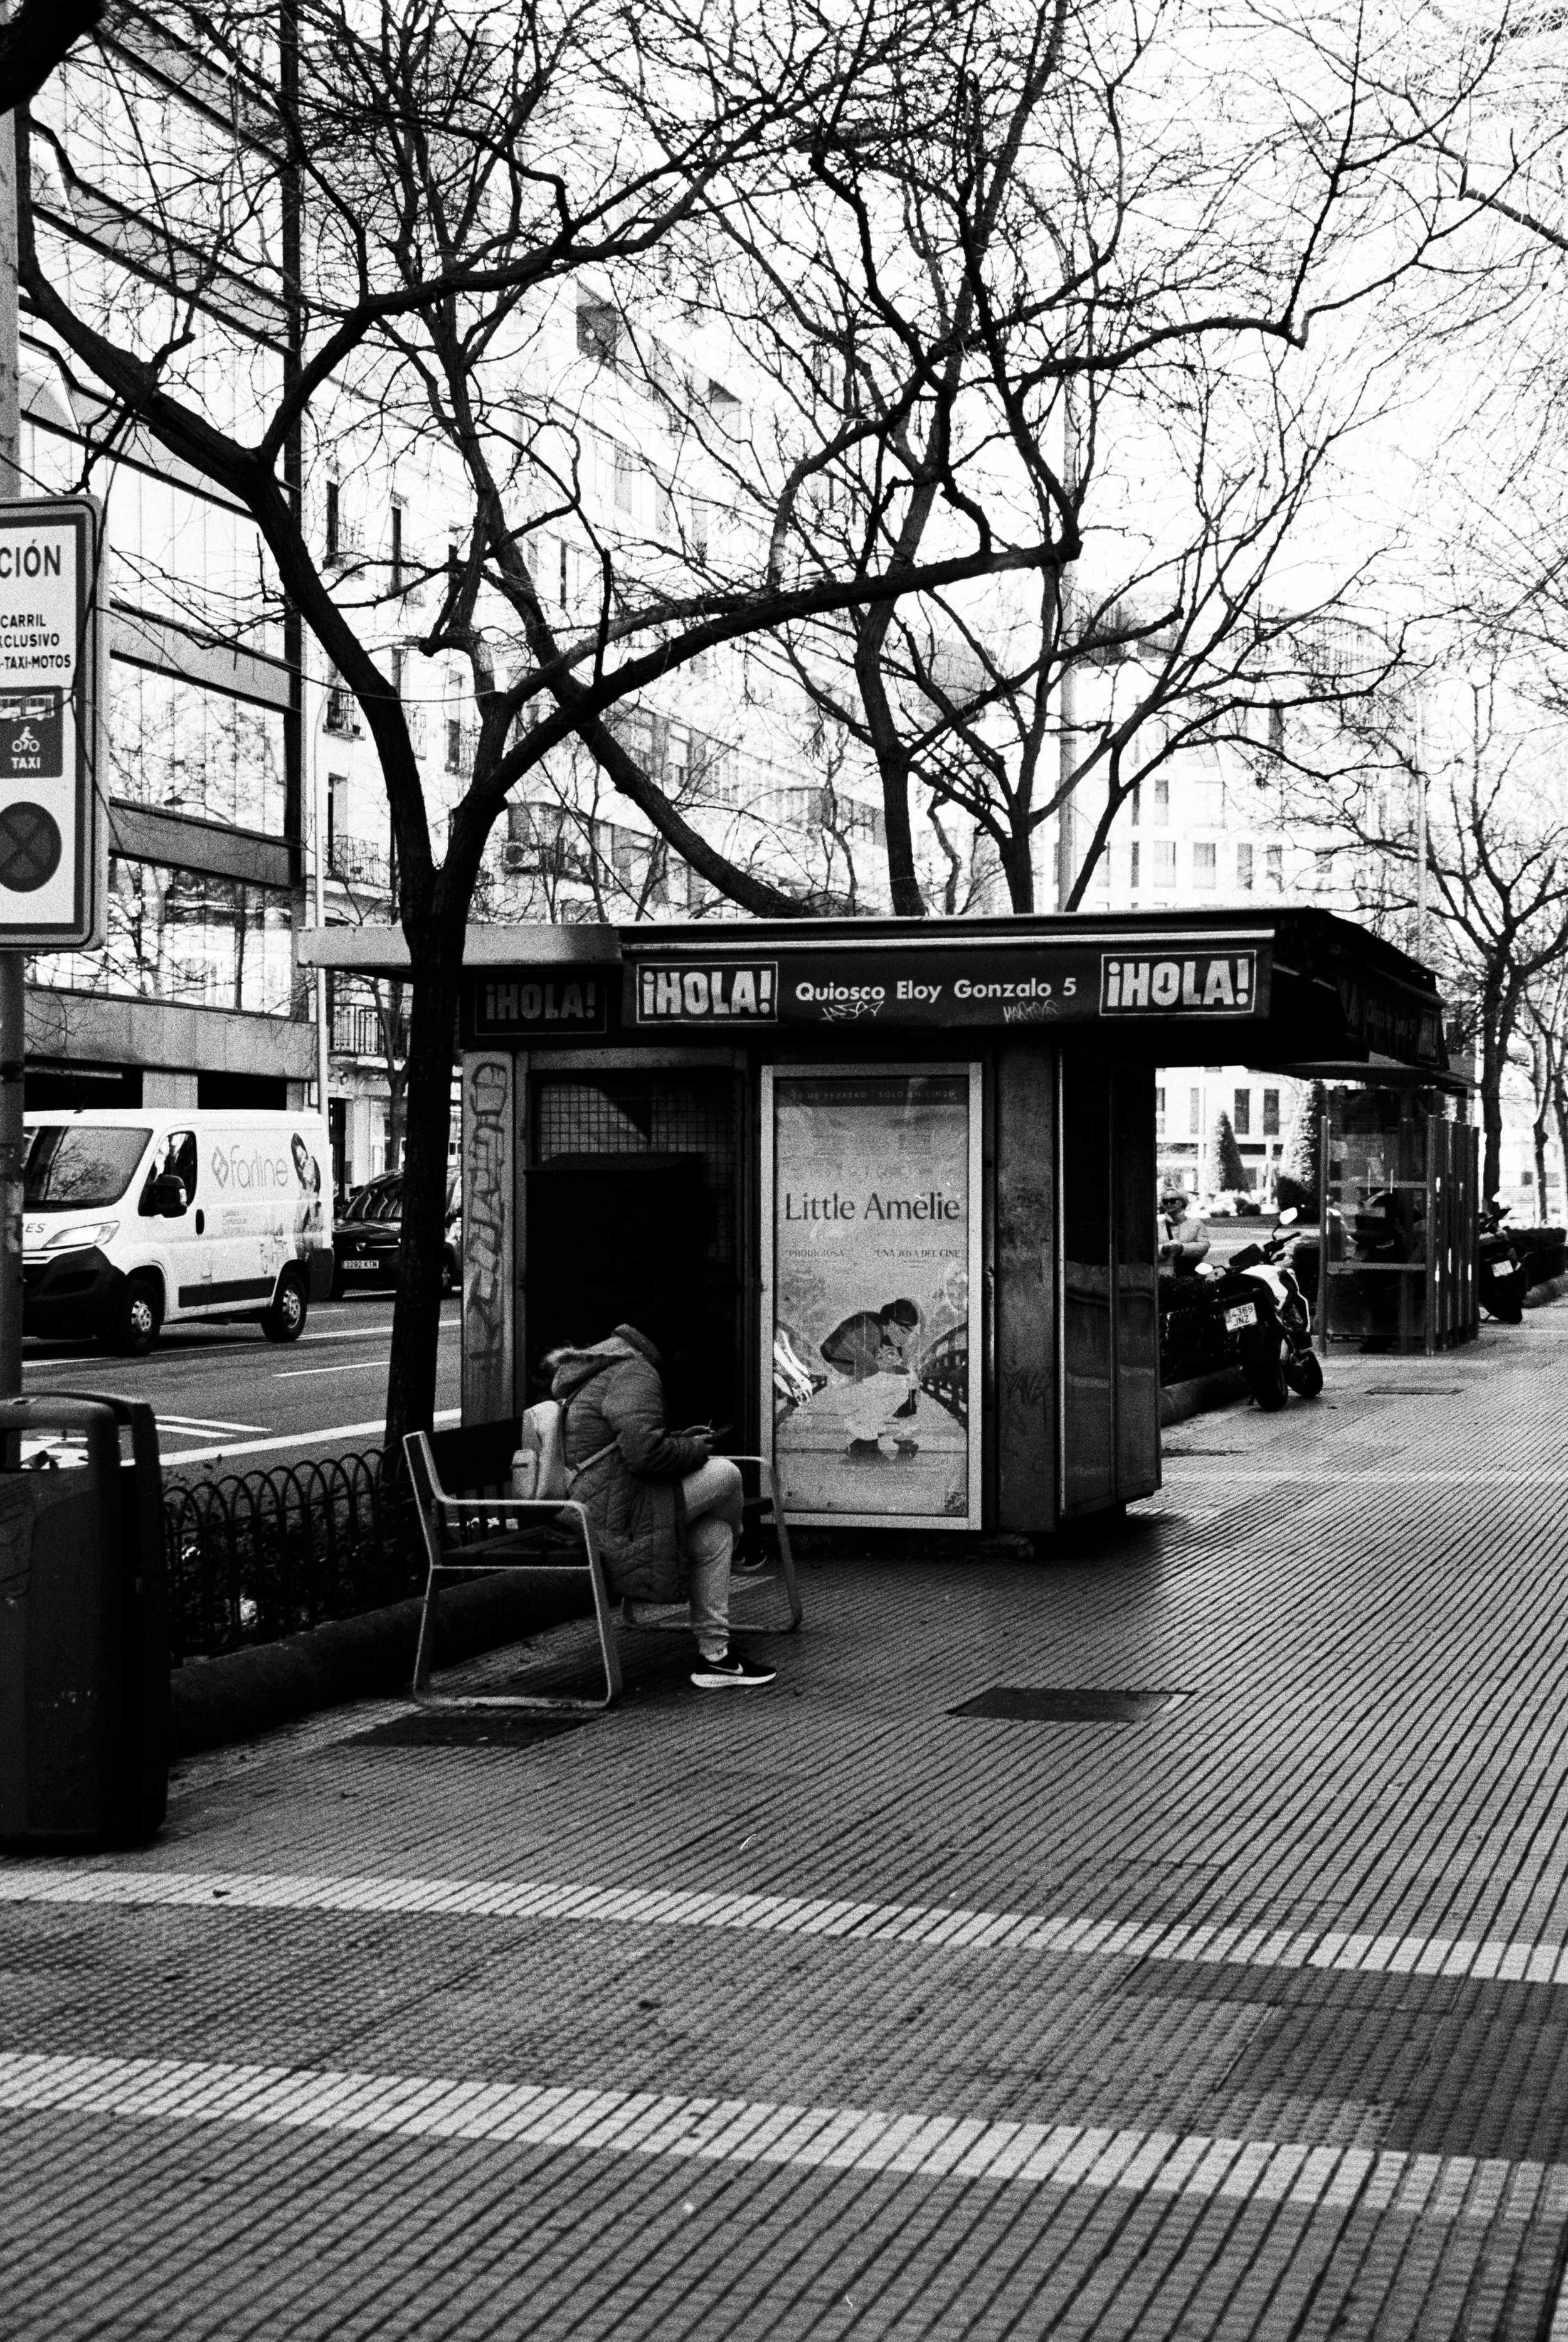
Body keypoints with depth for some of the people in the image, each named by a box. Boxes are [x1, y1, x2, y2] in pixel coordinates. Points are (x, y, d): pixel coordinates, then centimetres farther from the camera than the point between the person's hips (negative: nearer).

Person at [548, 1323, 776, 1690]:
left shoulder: (578, 1383, 24)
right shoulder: (632, 1373, -10)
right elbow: (644, 1451, -23)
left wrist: (681, 1442, 23)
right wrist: (694, 1449, -4)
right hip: (616, 1530, -11)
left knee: (713, 1531, 13)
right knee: (724, 1473, -5)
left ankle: (714, 1656, 12)